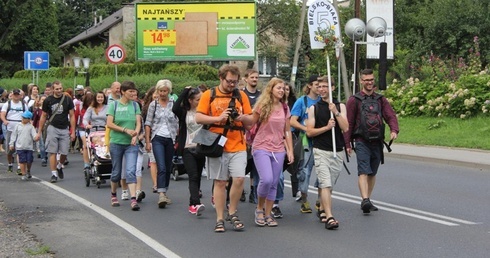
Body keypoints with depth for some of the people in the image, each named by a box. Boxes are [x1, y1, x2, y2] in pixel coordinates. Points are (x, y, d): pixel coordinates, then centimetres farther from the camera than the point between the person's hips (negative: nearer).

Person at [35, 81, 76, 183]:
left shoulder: (67, 100, 2)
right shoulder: (48, 101, 3)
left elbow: (72, 116, 4)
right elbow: (43, 117, 9)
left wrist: (73, 131, -1)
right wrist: (39, 132, 8)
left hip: (64, 129, 1)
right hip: (52, 128, -1)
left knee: (64, 153, 1)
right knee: (52, 152, -5)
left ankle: (59, 166, 30)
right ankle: (54, 174, -1)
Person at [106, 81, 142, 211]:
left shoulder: (135, 105, 7)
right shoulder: (114, 104, 0)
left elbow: (138, 123, 0)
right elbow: (109, 124, -6)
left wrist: (135, 135, -19)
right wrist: (126, 130, -16)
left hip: (131, 144, 1)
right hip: (116, 142, -1)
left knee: (131, 171, -11)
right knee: (116, 172, 9)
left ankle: (133, 199, -17)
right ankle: (113, 195, 31)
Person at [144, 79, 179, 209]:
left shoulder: (174, 105, 5)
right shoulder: (153, 105, 4)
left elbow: (178, 124, 6)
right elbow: (148, 124, 5)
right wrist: (148, 141, -1)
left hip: (171, 139, 2)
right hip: (157, 138, -2)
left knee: (168, 168, 9)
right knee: (161, 167, -15)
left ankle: (164, 193, 22)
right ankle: (161, 195, -22)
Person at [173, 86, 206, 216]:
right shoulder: (184, 112, 0)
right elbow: (175, 108, -22)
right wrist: (185, 91, -16)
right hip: (188, 149, -3)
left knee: (197, 177, 9)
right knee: (193, 176, -14)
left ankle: (193, 204, 18)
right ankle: (197, 204, -25)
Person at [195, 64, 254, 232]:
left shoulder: (241, 96, 10)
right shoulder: (209, 95, 3)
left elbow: (251, 121, 12)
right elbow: (198, 118, -3)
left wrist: (242, 117, -10)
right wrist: (218, 118, -15)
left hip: (238, 147, 1)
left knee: (239, 179, -11)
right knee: (219, 182, 3)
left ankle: (232, 213, 10)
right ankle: (220, 219, 11)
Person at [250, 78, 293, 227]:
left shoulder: (284, 108, 9)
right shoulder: (262, 106, -4)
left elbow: (287, 131, 13)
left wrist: (290, 151, 10)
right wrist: (249, 141, -1)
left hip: (278, 150, 4)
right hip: (261, 148, -4)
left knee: (274, 183, 4)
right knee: (266, 180, -19)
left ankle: (268, 214, 15)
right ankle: (259, 208, 4)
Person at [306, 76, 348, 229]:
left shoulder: (340, 106, 8)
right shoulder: (314, 108, 4)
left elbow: (345, 128, -5)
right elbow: (309, 132, -2)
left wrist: (336, 112, -14)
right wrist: (326, 127, -14)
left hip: (338, 151, 3)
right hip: (321, 151, -3)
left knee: (329, 185, 11)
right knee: (325, 184, -15)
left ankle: (322, 210, 30)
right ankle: (329, 217, -21)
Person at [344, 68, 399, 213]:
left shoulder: (380, 99, 13)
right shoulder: (354, 100, 2)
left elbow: (391, 116, 5)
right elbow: (349, 123, 0)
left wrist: (394, 130, -15)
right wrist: (348, 143, -5)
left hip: (377, 142, 4)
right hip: (362, 141, -4)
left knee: (373, 173, 10)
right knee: (363, 171, -16)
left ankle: (368, 200, 20)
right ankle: (365, 200, -27)